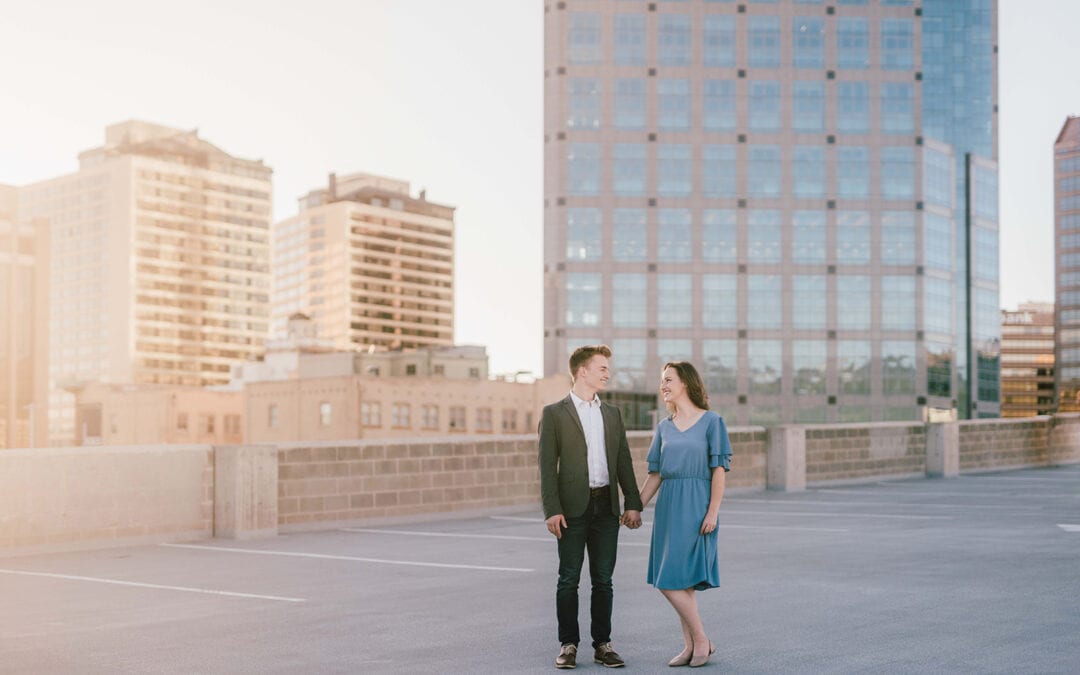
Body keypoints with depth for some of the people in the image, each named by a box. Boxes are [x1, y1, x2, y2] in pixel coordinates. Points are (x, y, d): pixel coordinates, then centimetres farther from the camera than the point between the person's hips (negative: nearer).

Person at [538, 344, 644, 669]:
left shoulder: (613, 414, 13)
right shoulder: (554, 413, -1)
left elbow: (623, 462, 12)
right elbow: (548, 466, -5)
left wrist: (633, 503, 4)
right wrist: (552, 510, -13)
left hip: (606, 506, 4)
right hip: (573, 507, -4)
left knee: (603, 579, 7)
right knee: (569, 579, 2)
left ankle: (602, 645, 14)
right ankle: (568, 645, 10)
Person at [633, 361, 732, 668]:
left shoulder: (711, 421, -4)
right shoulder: (664, 427, 11)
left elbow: (719, 470, -7)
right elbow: (655, 474, 13)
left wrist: (712, 512, -13)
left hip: (695, 506, -6)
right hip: (668, 506, 6)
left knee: (671, 581, -11)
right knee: (681, 583, 7)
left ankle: (701, 640, 3)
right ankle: (691, 646, 14)